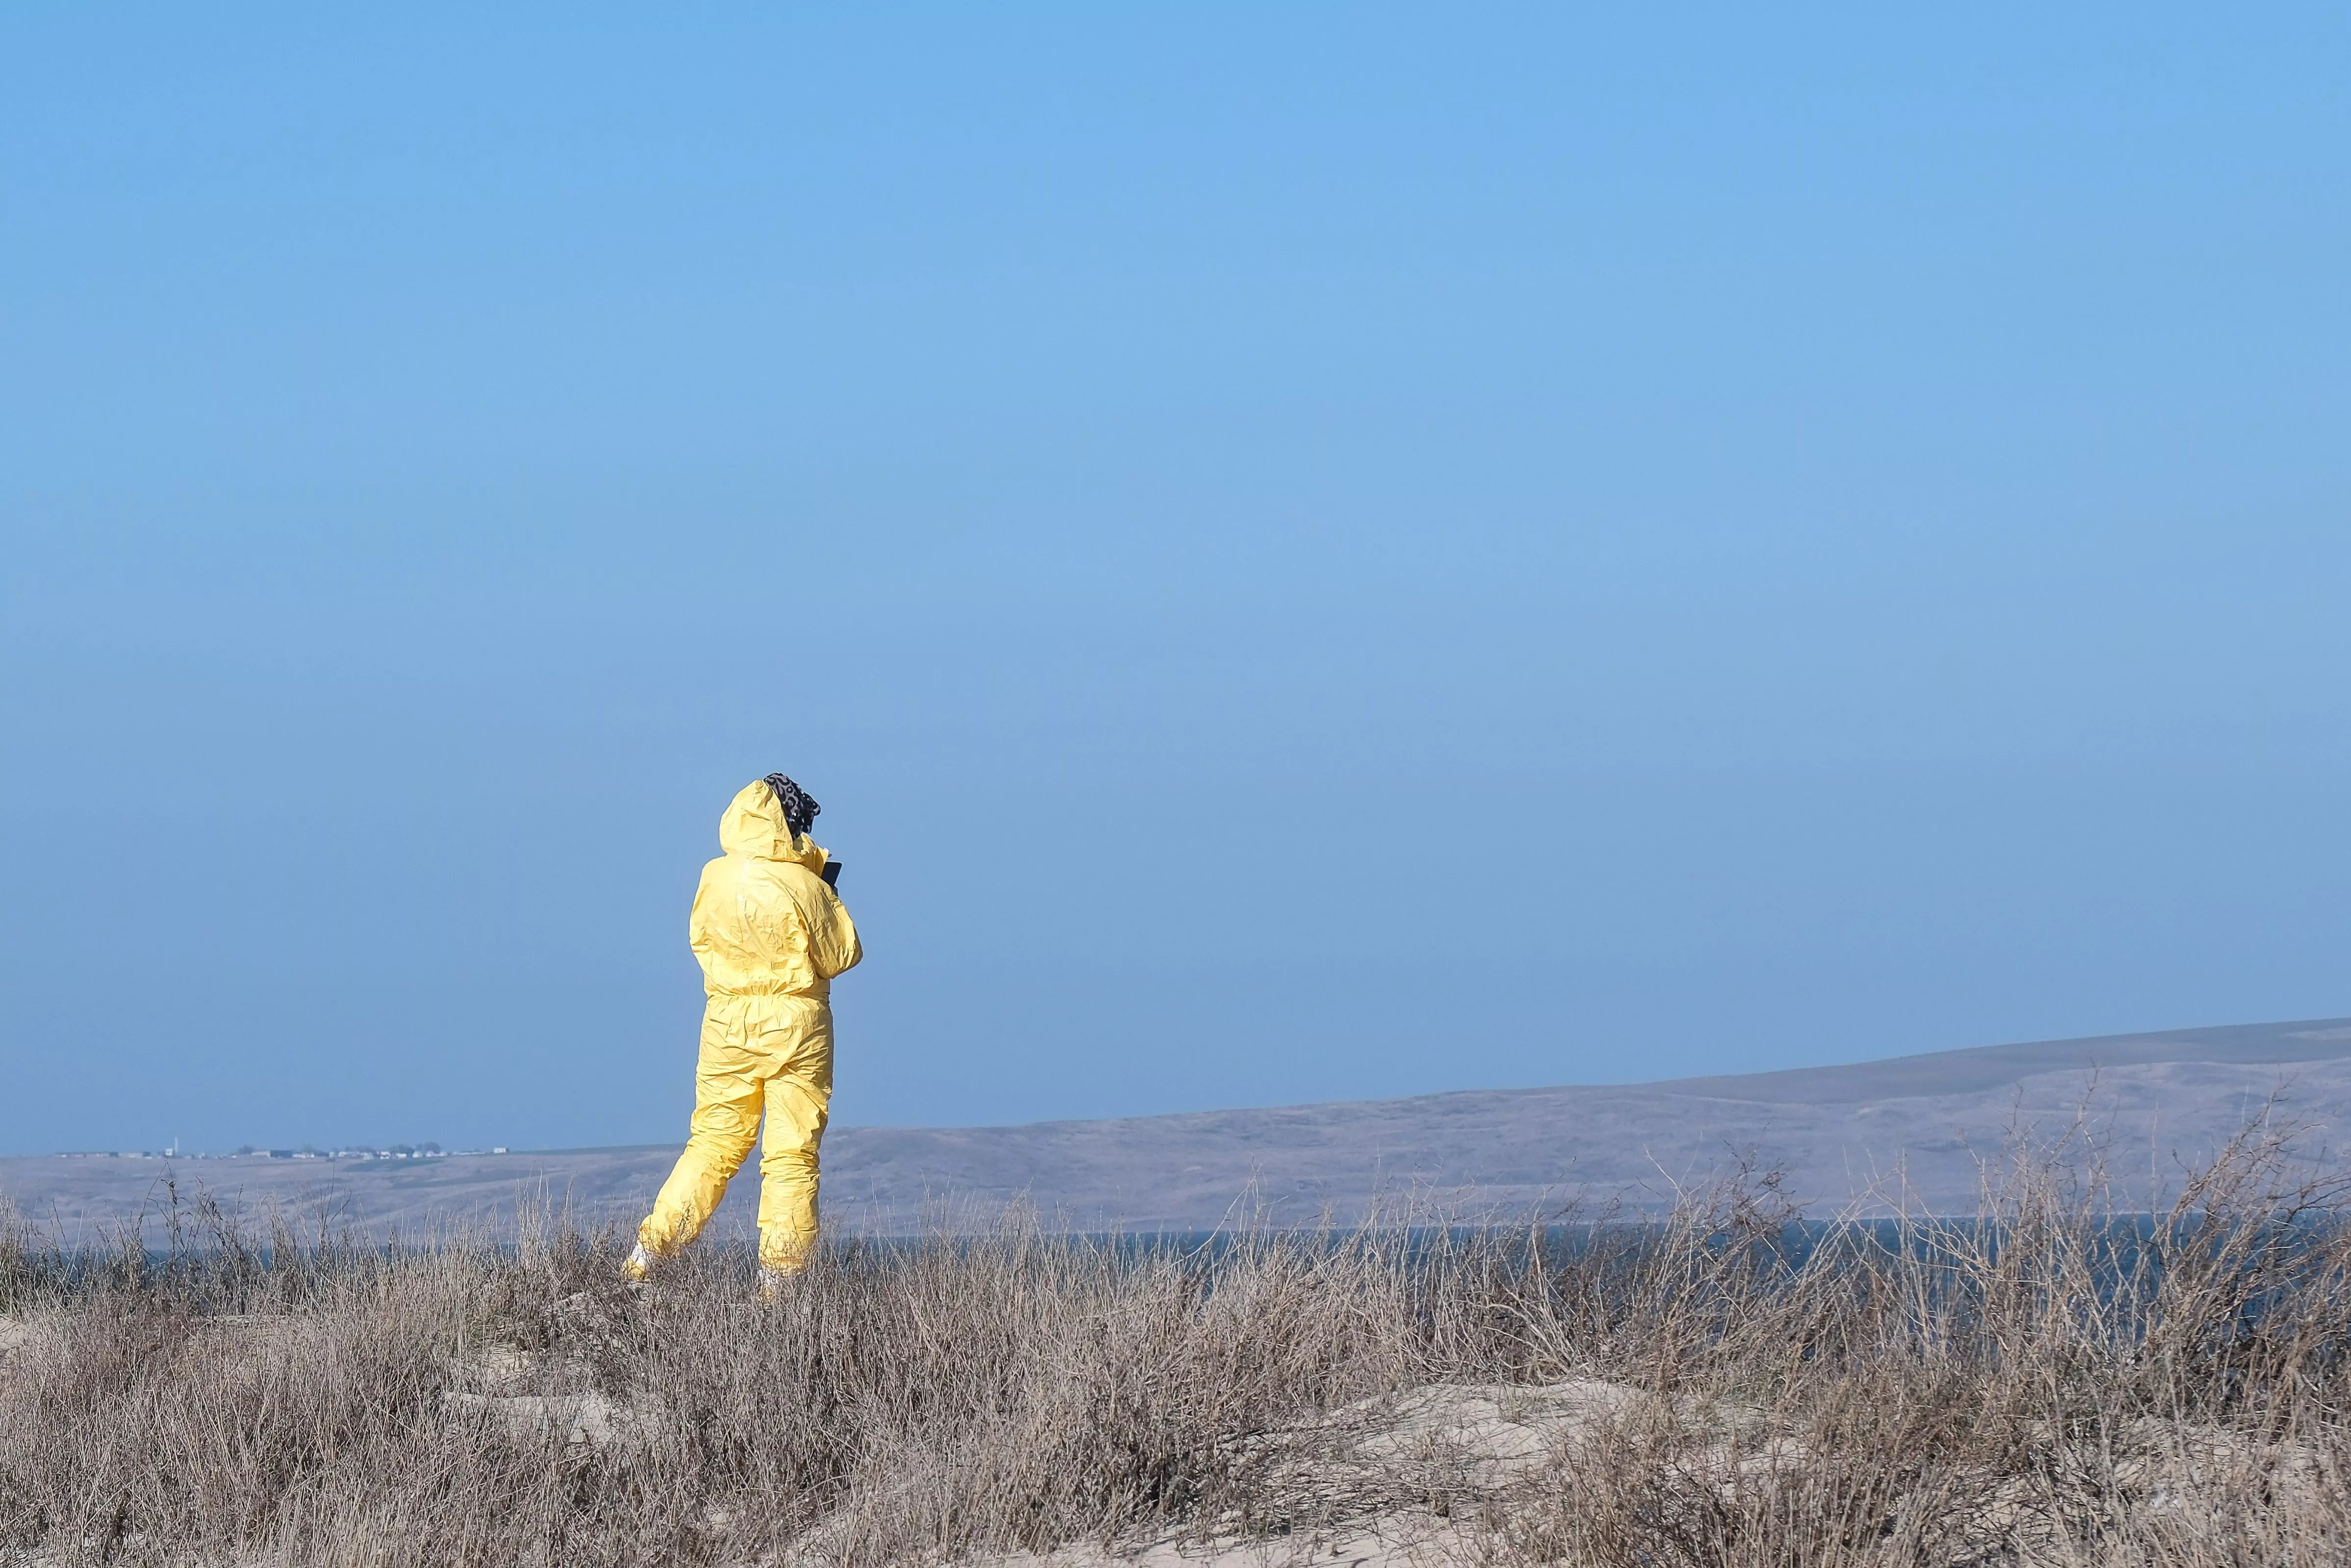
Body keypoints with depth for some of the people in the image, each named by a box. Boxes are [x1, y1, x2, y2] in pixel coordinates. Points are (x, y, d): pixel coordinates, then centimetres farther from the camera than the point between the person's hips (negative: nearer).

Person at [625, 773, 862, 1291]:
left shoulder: (714, 878, -2)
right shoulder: (805, 887, -11)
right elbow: (842, 956, -5)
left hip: (727, 1021, 3)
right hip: (796, 1023, -3)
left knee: (713, 1144, 13)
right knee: (792, 1155, 3)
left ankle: (649, 1252, 9)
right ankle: (778, 1273, 1)